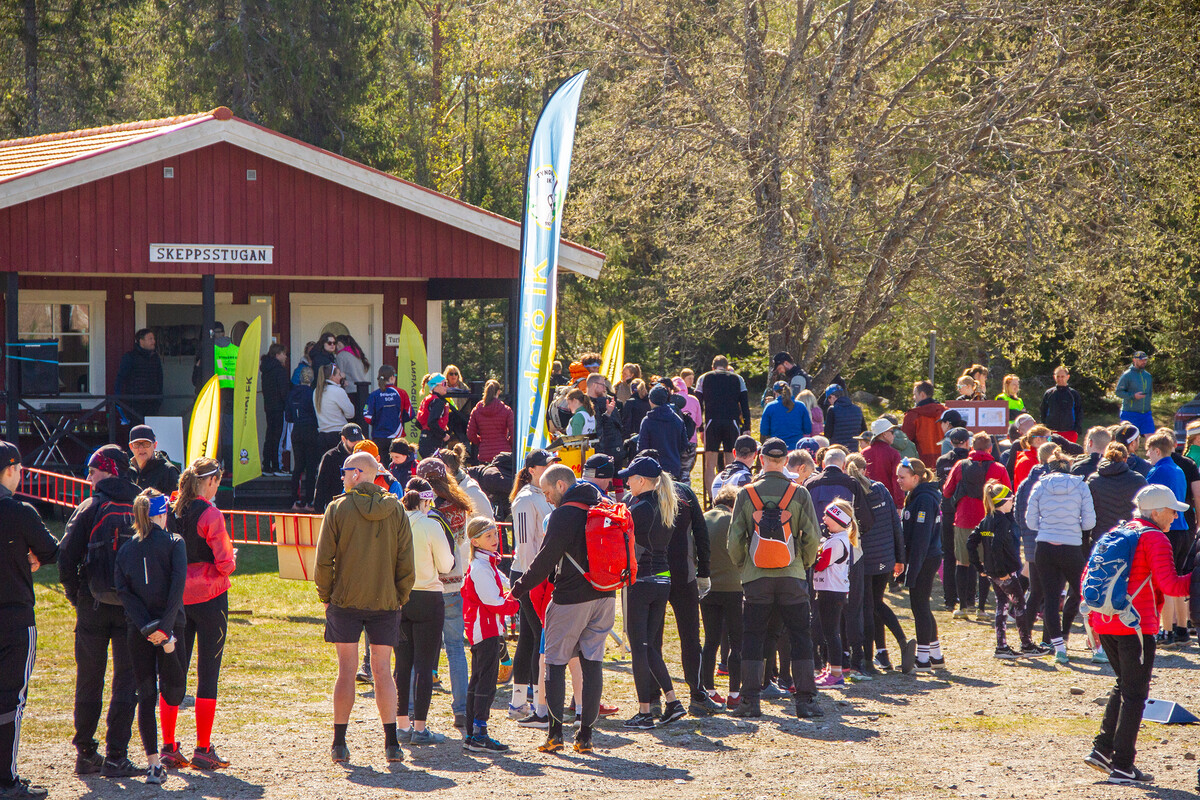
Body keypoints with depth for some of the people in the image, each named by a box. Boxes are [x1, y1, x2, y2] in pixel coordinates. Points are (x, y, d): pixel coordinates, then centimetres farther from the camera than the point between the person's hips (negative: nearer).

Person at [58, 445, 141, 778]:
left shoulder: (91, 508, -4)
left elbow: (66, 554, -9)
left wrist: (74, 593, 4)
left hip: (93, 605, -1)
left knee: (89, 681, 11)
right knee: (126, 681, 4)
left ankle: (85, 754, 15)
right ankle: (116, 757, -1)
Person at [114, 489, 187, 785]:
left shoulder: (126, 549, 7)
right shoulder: (174, 543, -2)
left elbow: (123, 592, -2)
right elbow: (177, 585, -14)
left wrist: (148, 627, -9)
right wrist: (165, 628, -15)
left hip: (138, 631, 4)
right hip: (170, 624, -4)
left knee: (146, 695, 4)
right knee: (173, 688, 17)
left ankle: (154, 762, -3)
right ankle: (168, 748, 22)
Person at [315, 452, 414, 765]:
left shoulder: (338, 508, -5)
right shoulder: (395, 510, 1)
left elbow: (324, 560, -6)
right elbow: (406, 563, 0)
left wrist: (325, 596, 5)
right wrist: (399, 598, 9)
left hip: (345, 601, -2)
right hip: (385, 602, 2)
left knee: (346, 671, 3)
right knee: (382, 671, 6)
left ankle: (339, 744, 4)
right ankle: (392, 743, 2)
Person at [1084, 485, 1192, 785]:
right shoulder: (1155, 539, -9)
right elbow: (1170, 585, -18)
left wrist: (1093, 621, 22)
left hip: (1104, 622, 8)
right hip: (1135, 625, -8)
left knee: (1124, 685, 22)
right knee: (1135, 693, 0)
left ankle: (1102, 749, 15)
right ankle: (1122, 766, 0)